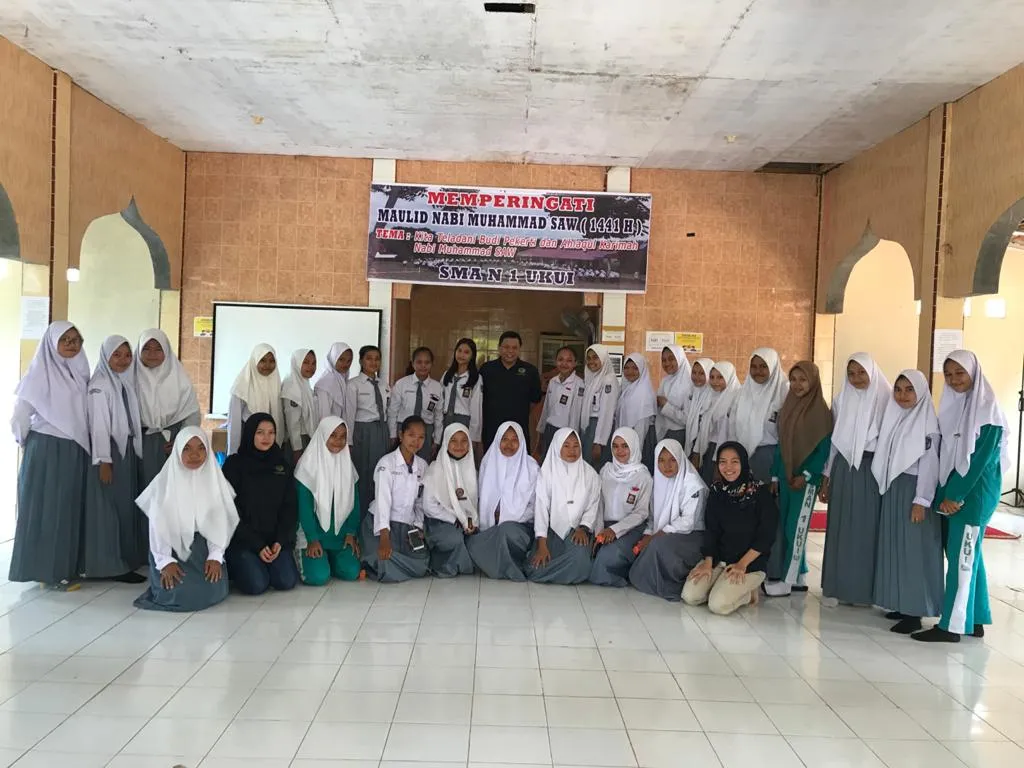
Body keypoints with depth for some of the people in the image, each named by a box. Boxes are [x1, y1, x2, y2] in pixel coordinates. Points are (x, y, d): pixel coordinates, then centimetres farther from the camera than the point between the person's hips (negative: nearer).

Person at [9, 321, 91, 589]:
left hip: (75, 450, 6)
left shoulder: (80, 372, 10)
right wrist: (26, 441, 1)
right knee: (47, 508, 0)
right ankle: (48, 570, 5)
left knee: (70, 509, 10)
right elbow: (22, 410, -9)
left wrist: (83, 443, 12)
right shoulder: (41, 372, -9)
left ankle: (65, 566, 18)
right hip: (47, 450, -6)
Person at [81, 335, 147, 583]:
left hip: (128, 450, 8)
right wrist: (104, 461, -18)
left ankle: (126, 560, 18)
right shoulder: (99, 385, -10)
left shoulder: (126, 382, 12)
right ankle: (110, 565, 1)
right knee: (109, 508, -4)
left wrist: (135, 451, 10)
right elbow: (99, 425, -15)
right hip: (109, 451, -8)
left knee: (127, 506, 10)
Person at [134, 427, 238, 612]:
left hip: (203, 547, 1)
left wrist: (215, 556, -12)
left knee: (214, 590, -18)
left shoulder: (215, 480, -3)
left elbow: (220, 521, -2)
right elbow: (158, 525, -7)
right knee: (177, 592, -22)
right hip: (172, 547, -1)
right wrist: (166, 561, -16)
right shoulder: (165, 481, -8)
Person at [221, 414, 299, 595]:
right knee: (256, 584, -23)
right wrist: (257, 546, -12)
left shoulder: (281, 464, 10)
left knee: (287, 581, -18)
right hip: (241, 539, -3)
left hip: (275, 539, 3)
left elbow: (290, 508, 8)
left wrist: (280, 541, -7)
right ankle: (234, 566, 9)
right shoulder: (234, 464, -1)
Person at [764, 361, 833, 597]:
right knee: (783, 527, 8)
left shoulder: (821, 411, -9)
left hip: (806, 477, -6)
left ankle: (787, 580, 4)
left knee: (796, 527, -3)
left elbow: (824, 449, -10)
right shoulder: (787, 408, 8)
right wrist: (775, 476, 9)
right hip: (785, 475, 6)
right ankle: (797, 577, 19)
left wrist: (806, 475, -16)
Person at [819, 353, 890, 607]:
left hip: (873, 470, -3)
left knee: (867, 529, 2)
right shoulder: (841, 400, 8)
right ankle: (837, 587, 13)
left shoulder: (886, 399, -3)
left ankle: (864, 589, 12)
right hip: (844, 469, 3)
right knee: (840, 529, 5)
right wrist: (825, 477, 10)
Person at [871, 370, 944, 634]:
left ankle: (915, 612, 0)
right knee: (895, 546, 10)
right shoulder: (894, 417, 11)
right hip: (892, 488, 7)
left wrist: (921, 501, -17)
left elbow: (930, 465, -14)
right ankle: (902, 603, 19)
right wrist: (888, 488, 9)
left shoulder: (928, 423, -10)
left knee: (914, 549, -4)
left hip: (913, 489, -7)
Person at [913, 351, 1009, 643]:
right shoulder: (951, 404, 10)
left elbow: (981, 458, -16)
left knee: (962, 557, -4)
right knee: (968, 555, 12)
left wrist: (956, 495, -15)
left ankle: (952, 625, 1)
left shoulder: (987, 409, -12)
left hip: (975, 491, -7)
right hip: (953, 489, 7)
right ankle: (975, 620, 21)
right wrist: (945, 492, 4)